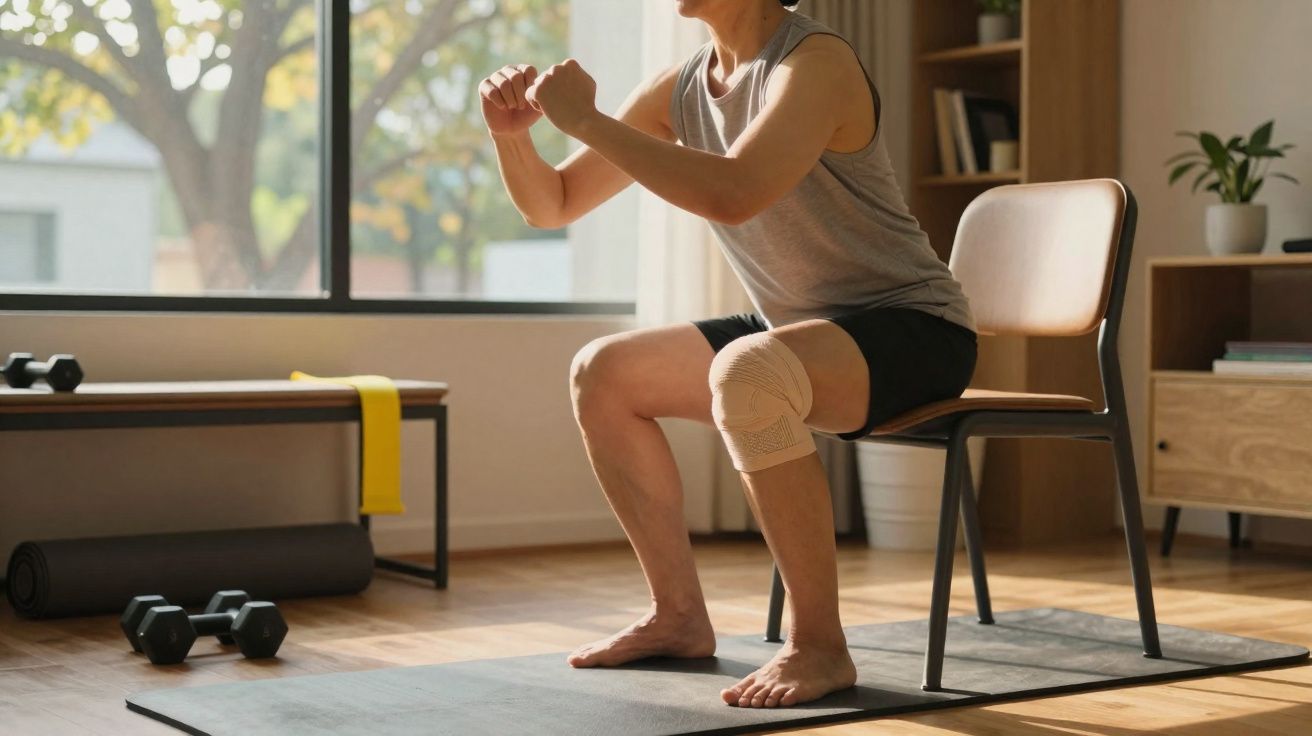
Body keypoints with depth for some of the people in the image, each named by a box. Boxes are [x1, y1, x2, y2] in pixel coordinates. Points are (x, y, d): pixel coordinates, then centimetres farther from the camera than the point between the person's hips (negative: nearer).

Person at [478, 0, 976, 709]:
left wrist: (585, 119, -30)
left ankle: (819, 645, -23)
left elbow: (736, 194, -38)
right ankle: (679, 614, 10)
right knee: (601, 373, 5)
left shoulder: (816, 61, -19)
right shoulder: (679, 88, 4)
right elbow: (552, 206, 9)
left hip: (913, 330, -8)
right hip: (801, 330, 9)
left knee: (745, 373, -37)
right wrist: (512, 133, -11)